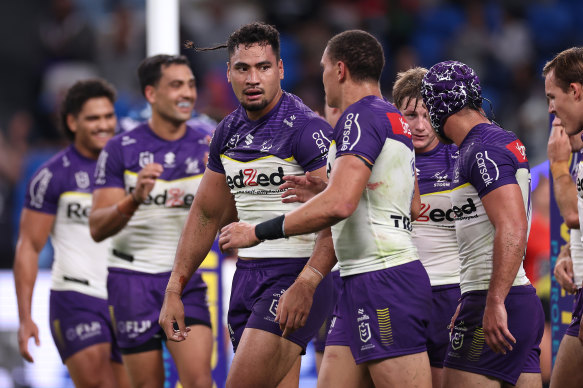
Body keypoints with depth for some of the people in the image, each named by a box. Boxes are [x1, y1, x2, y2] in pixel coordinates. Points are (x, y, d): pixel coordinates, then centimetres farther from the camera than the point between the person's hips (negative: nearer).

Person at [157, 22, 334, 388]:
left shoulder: (307, 129, -12)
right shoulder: (229, 131, 11)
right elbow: (206, 215, 21)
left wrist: (305, 285, -31)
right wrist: (174, 290, 18)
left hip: (295, 273, -7)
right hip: (247, 273, 7)